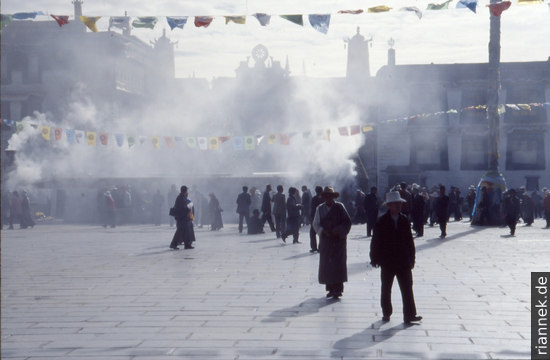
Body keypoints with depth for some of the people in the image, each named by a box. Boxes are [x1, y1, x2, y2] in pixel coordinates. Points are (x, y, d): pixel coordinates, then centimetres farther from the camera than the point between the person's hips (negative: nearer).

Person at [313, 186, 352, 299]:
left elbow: (347, 222, -2)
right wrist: (323, 231, -11)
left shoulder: (339, 207, -2)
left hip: (339, 240, -3)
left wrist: (338, 231, -14)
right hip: (325, 240, 3)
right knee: (326, 264, 1)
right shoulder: (320, 208, 6)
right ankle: (331, 288, 9)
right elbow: (316, 224, 7)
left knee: (338, 263, -7)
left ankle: (338, 289, -5)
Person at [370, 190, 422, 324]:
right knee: (386, 289, 10)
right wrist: (375, 258, -6)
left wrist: (411, 258, 4)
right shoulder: (382, 221, -5)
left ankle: (409, 315, 0)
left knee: (407, 288, -1)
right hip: (387, 262, -2)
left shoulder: (404, 220, 3)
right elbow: (376, 241, -4)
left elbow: (409, 240, 5)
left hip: (404, 262, 2)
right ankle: (386, 313, 22)